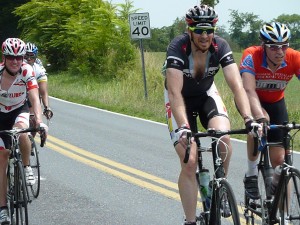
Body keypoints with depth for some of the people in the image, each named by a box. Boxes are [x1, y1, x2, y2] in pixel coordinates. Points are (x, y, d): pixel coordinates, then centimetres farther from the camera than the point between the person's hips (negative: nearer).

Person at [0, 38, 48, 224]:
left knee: (21, 130, -36)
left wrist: (39, 121, -48)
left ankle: (27, 168, -13)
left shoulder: (27, 71, -24)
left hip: (20, 111, 0)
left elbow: (35, 98, -33)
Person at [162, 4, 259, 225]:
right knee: (189, 162, -14)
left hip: (206, 93, 2)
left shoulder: (221, 46, -24)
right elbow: (175, 92, -41)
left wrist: (249, 119, -47)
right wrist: (183, 128, -55)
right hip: (181, 99, -2)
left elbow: (237, 85, -32)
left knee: (224, 138, -27)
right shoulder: (177, 48, -32)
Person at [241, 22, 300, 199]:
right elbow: (249, 91, -45)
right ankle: (251, 175, -17)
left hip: (275, 102, 3)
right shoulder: (251, 56, -35)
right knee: (260, 121, -36)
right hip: (252, 100, -3)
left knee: (279, 159, -4)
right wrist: (260, 117, -62)